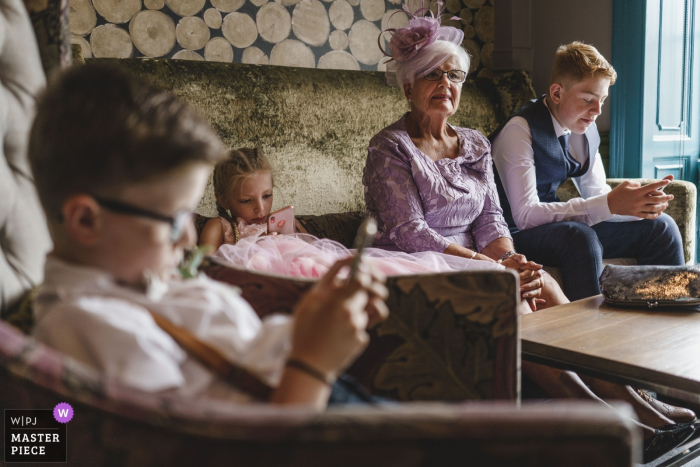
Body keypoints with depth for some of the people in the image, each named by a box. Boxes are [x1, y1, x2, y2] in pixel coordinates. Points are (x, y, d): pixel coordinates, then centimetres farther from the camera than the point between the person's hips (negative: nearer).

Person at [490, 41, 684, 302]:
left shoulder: (584, 127, 4)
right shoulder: (520, 131, -19)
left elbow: (595, 192, 6)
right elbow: (524, 214, -28)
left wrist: (640, 204, -16)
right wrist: (608, 205, -31)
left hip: (564, 224, 8)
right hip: (519, 235, -8)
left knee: (660, 226, 2)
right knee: (580, 236, -36)